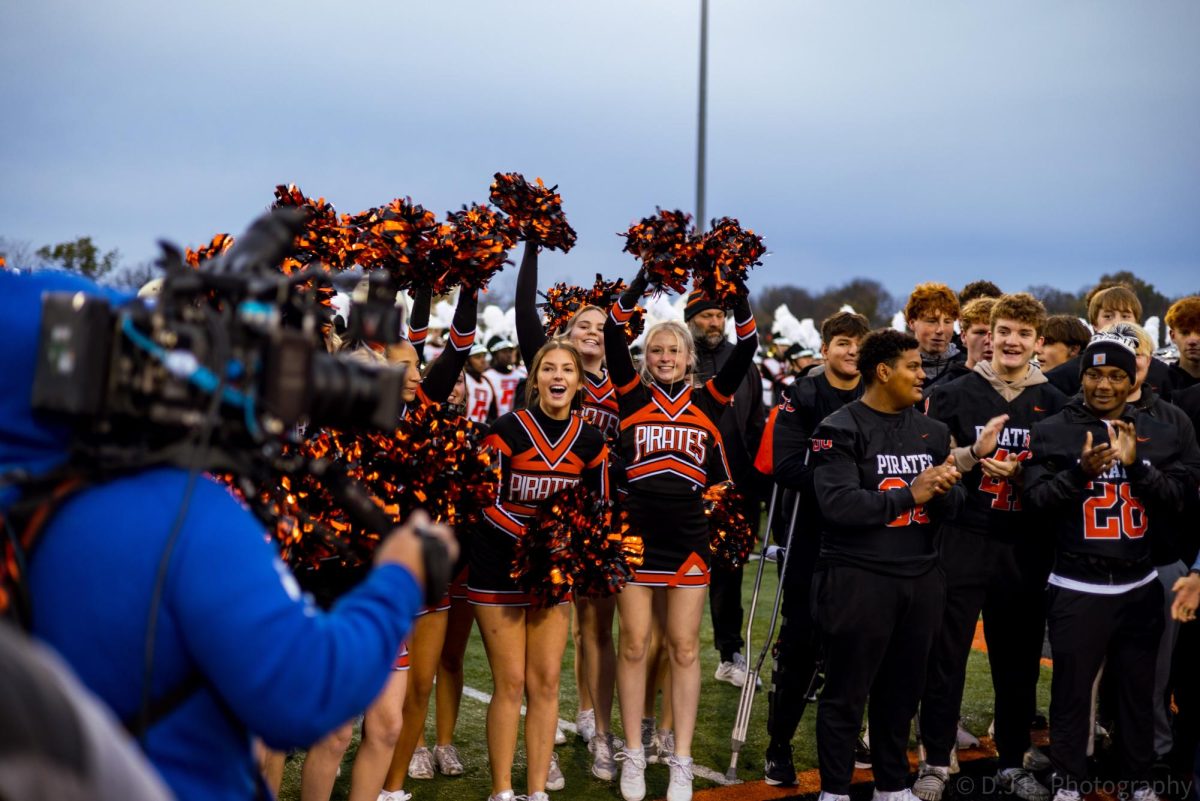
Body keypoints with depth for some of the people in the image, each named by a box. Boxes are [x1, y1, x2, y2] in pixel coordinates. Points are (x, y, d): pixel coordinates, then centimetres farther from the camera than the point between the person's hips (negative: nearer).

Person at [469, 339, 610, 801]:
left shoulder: (590, 441, 1)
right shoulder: (508, 430, -11)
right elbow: (485, 502, -12)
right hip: (500, 569, -4)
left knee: (545, 682, 4)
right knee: (511, 683, -3)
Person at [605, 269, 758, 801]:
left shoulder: (708, 399, 5)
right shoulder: (633, 395, 3)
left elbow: (747, 350, -2)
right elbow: (612, 336, -6)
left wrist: (738, 293, -10)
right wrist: (641, 282, -12)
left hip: (688, 537, 1)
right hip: (635, 532, 0)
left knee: (684, 647, 5)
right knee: (634, 644, 5)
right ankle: (633, 755, 17)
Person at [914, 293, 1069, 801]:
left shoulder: (1054, 404, 8)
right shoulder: (953, 395, 1)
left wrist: (1022, 474, -9)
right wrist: (974, 454, -18)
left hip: (1024, 550, 2)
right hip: (961, 544, -2)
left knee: (1019, 662, 11)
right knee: (946, 657, 4)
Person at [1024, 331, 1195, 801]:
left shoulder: (1161, 435, 5)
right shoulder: (1051, 432, -3)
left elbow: (1178, 498, -4)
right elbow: (1035, 500, -9)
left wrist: (1136, 464, -18)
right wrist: (1080, 471, -24)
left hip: (1140, 587, 3)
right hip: (1077, 589, -3)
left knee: (1138, 690, 15)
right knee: (1072, 690, 5)